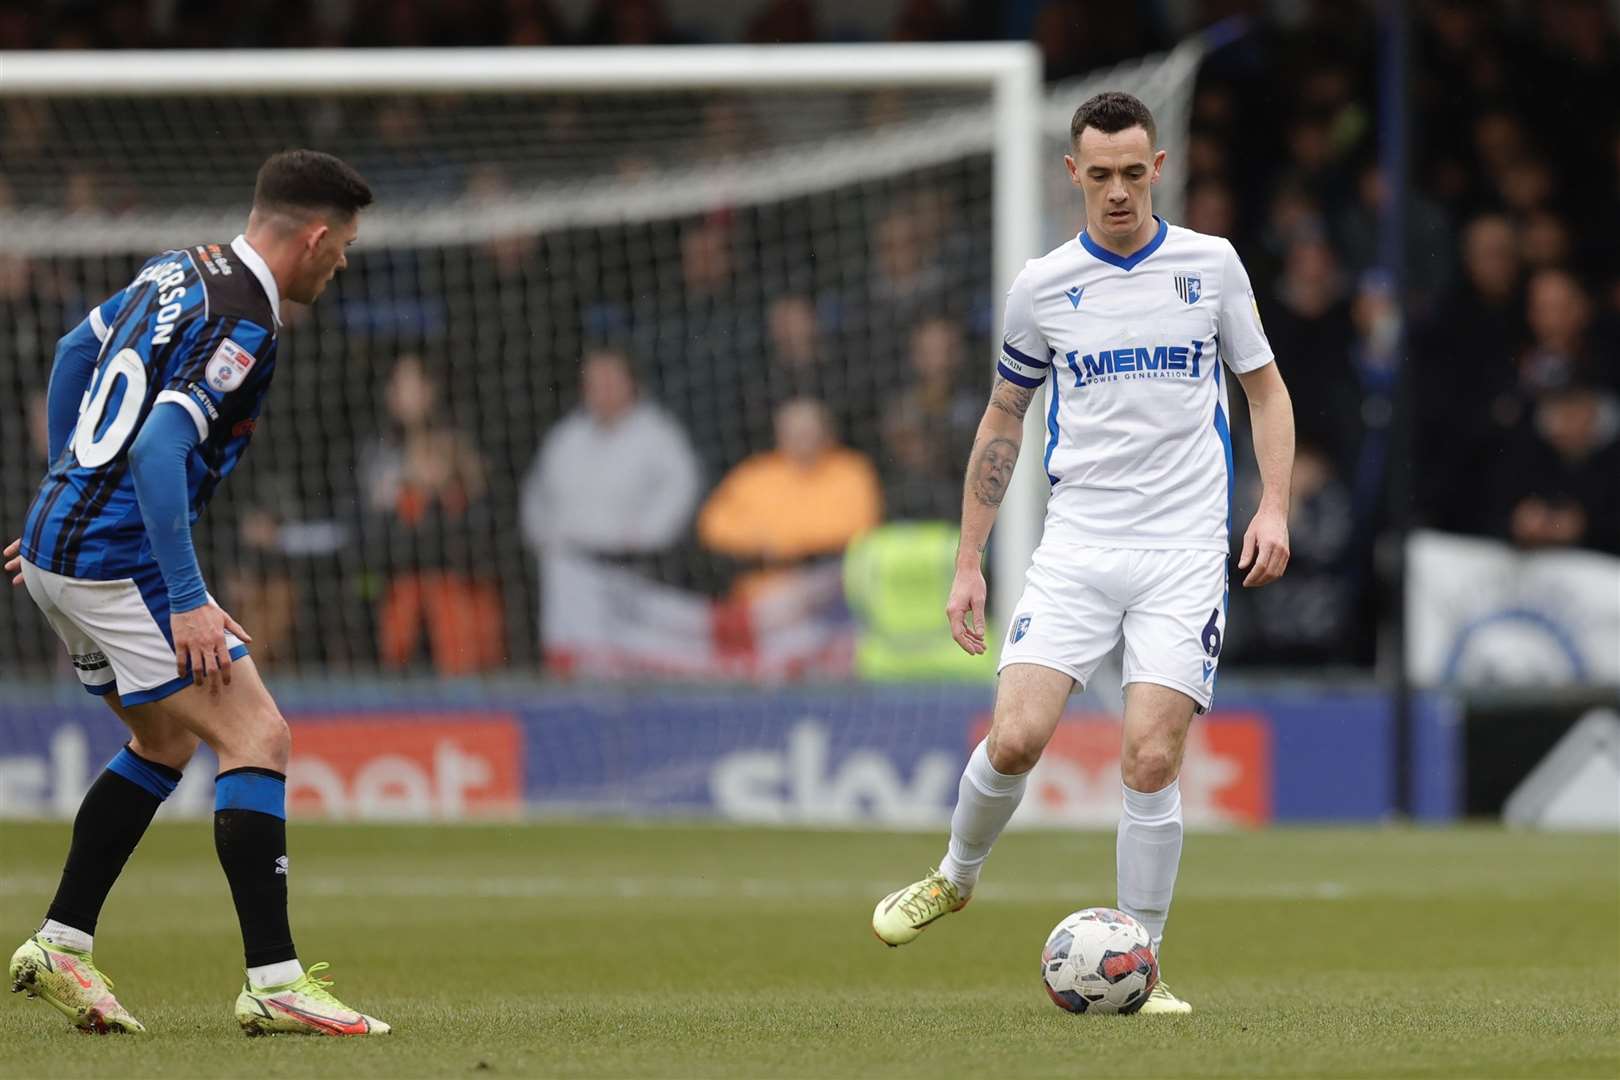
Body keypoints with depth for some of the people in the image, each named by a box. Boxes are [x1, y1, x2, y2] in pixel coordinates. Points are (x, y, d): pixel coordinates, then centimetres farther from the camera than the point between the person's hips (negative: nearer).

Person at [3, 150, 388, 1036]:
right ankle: (273, 981, -14)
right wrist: (187, 601, -25)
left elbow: (74, 353, 25)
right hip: (116, 560, -10)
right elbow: (159, 450, -26)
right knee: (257, 738, -10)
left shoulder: (179, 270, 12)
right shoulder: (242, 326, -17)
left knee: (166, 742, 23)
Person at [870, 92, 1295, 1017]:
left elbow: (1266, 389, 12)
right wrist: (970, 562, 12)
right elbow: (1003, 420, 15)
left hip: (1185, 549, -1)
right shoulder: (1044, 286, 5)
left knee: (1151, 761, -11)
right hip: (1077, 544, 1)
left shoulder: (1210, 264, 4)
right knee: (1016, 736, -13)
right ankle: (957, 876, 17)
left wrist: (1274, 507, -3)